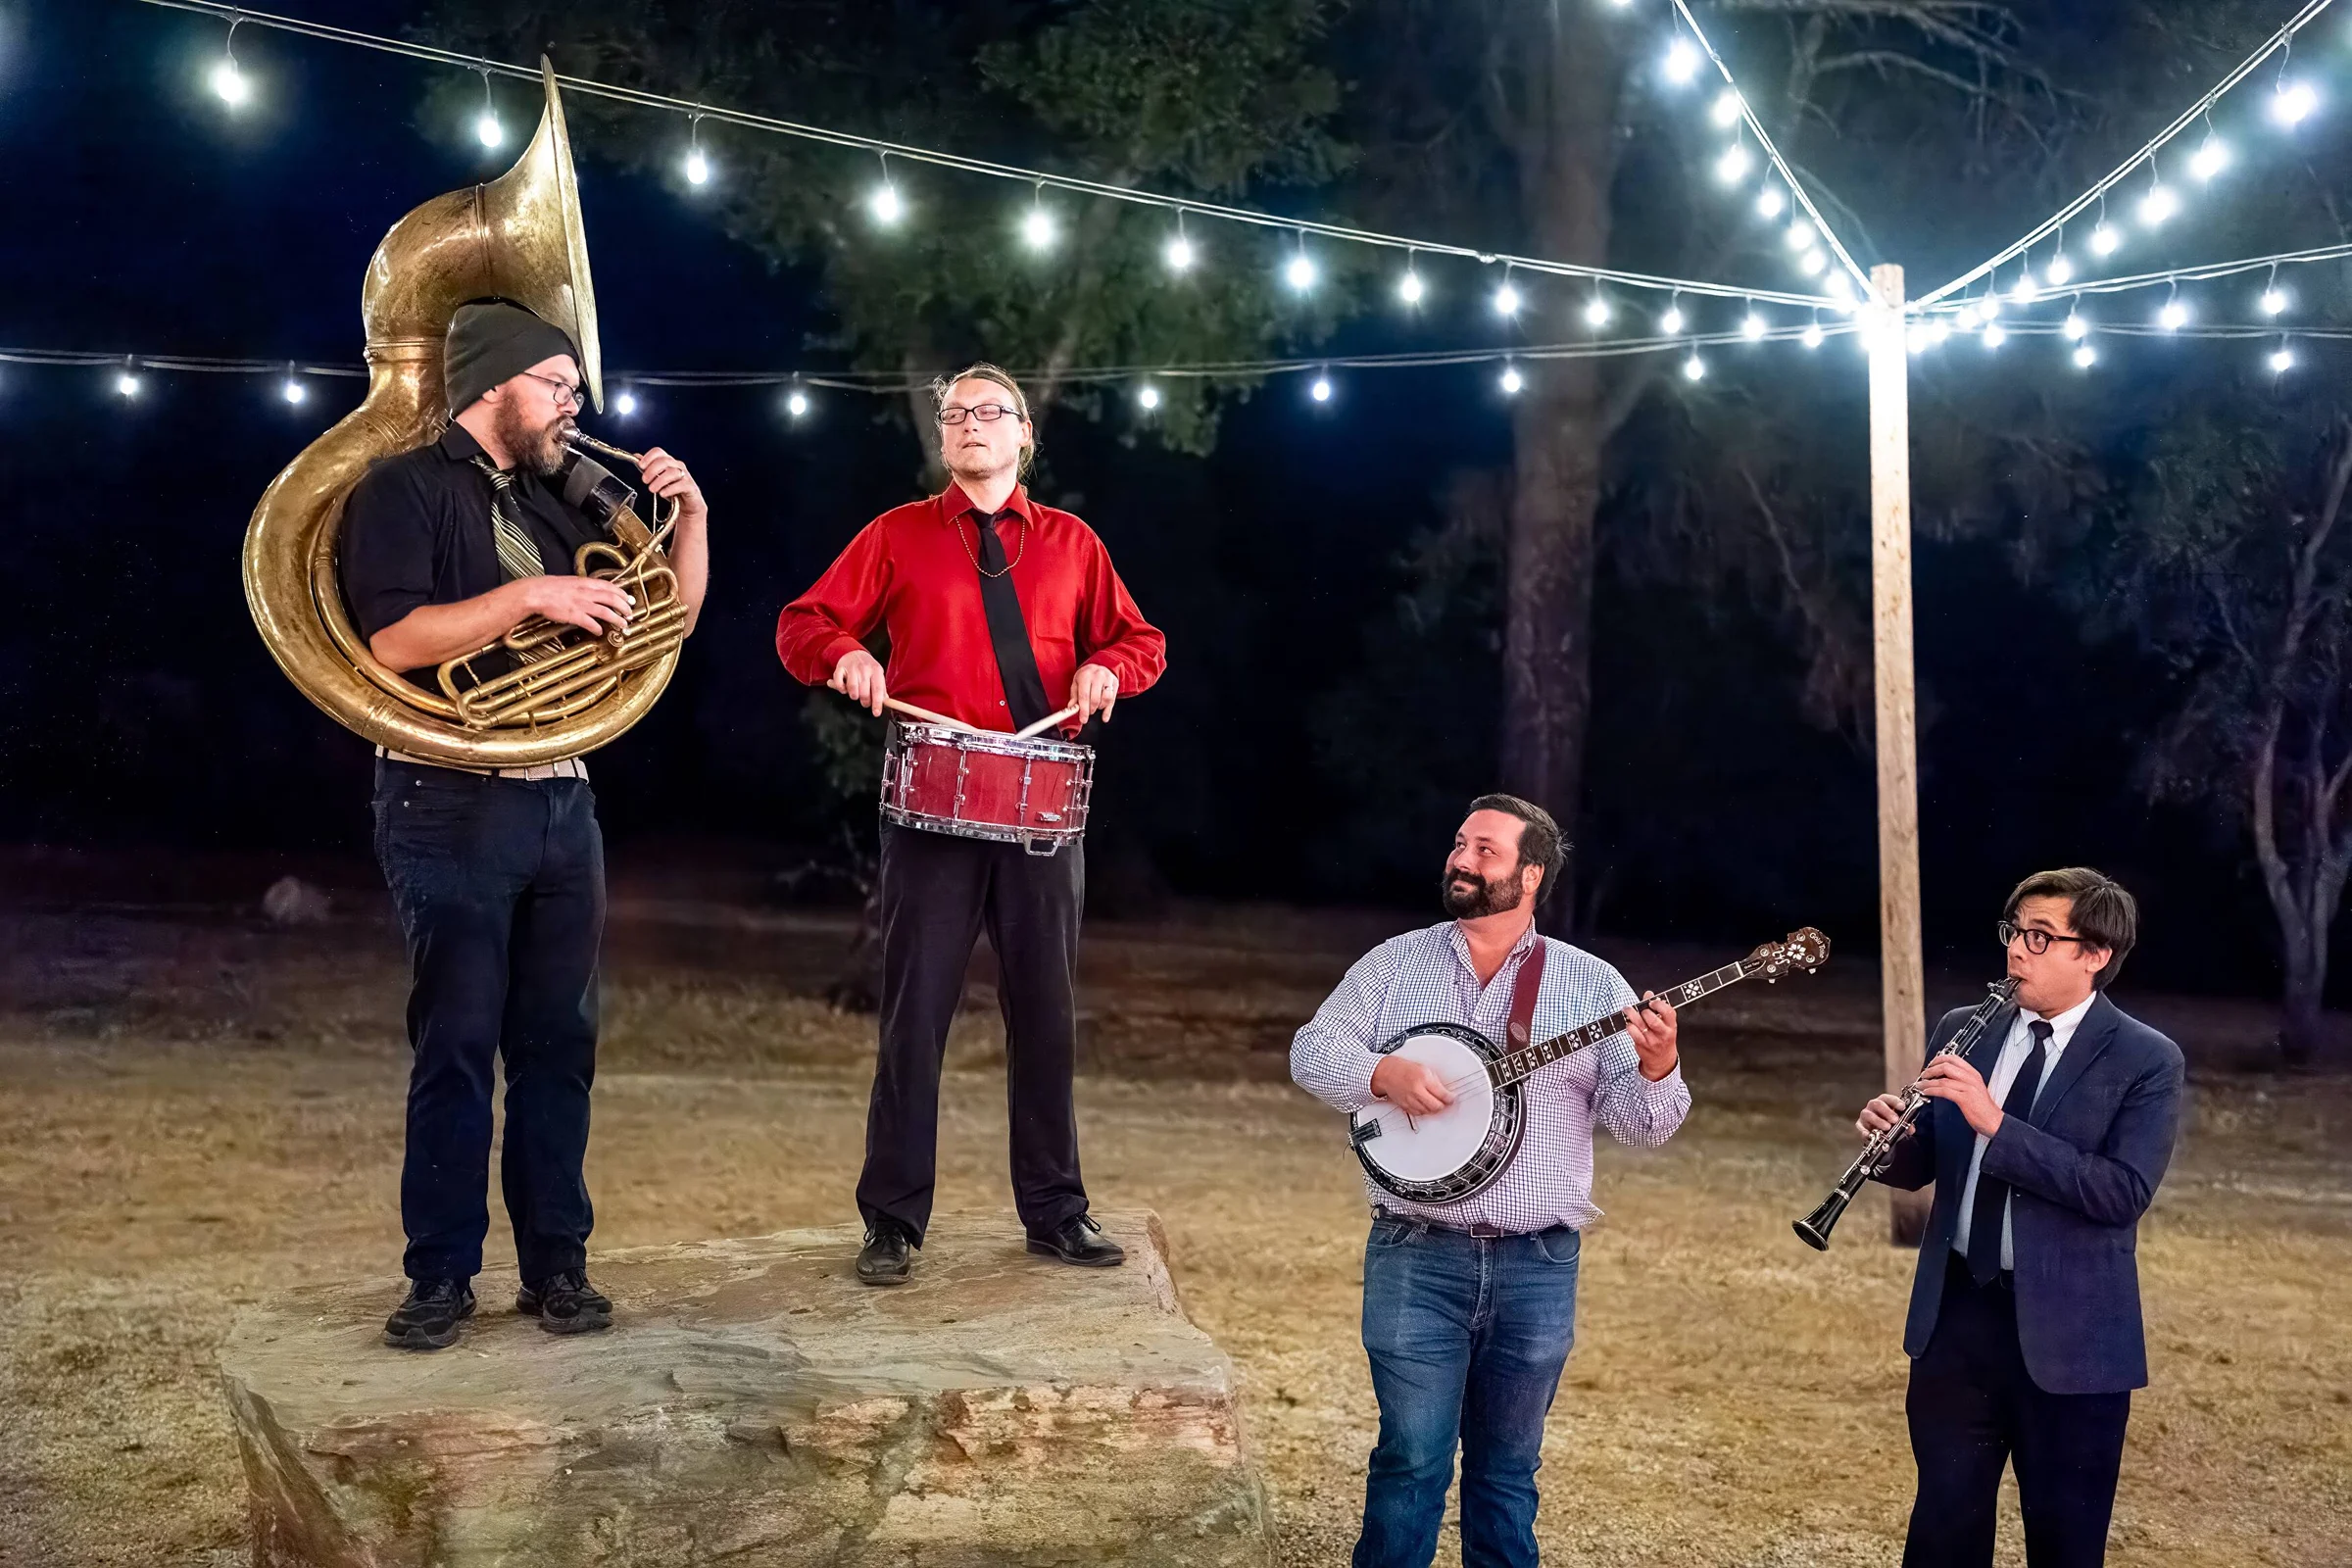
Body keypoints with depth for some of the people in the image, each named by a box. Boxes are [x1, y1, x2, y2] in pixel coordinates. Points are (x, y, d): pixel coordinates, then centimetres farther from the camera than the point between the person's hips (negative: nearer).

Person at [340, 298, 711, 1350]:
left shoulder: (549, 509, 20)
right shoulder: (404, 490, -1)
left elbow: (671, 620, 23)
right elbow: (393, 639, -16)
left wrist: (690, 518, 8)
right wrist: (531, 595, -20)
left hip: (561, 804, 6)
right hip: (452, 807, -6)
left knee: (558, 1042, 5)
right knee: (456, 1043, -4)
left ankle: (556, 1264, 12)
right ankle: (441, 1275, 3)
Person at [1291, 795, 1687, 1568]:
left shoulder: (1592, 983, 3)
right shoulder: (1396, 962, 6)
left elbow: (1639, 1120, -1)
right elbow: (1312, 1049, 1)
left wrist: (1657, 1067, -23)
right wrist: (1385, 1074, -17)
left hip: (1538, 1267, 1)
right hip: (1417, 1257, 0)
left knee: (1507, 1468, 12)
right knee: (1413, 1457, -1)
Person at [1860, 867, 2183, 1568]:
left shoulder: (2147, 1060, -8)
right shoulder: (1963, 1030, 6)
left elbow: (2125, 1192, -20)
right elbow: (1920, 1168, 9)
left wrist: (1996, 1123, -27)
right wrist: (1892, 1137, -15)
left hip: (2070, 1333, -4)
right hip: (1956, 1313, 4)